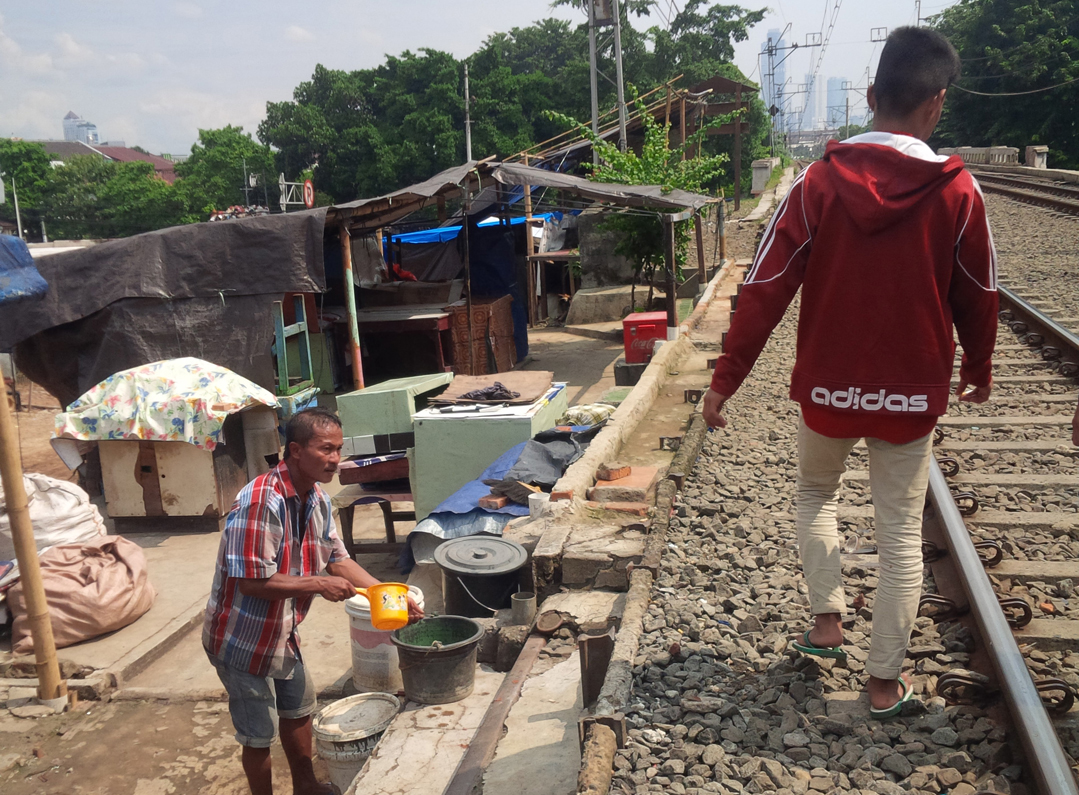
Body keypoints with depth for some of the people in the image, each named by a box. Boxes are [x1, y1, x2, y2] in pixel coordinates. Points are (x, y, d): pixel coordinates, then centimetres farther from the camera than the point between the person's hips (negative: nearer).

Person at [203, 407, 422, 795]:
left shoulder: (317, 499, -3)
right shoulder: (260, 501, -31)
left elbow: (337, 559, 5)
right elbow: (251, 581, -32)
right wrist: (317, 584, -28)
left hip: (283, 631, 9)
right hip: (243, 640, -9)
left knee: (299, 709, 25)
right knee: (259, 735, 8)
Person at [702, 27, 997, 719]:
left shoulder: (818, 183, -9)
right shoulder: (958, 193, -8)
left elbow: (765, 290, -10)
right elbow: (978, 297, 3)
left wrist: (725, 379, -3)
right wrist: (978, 371, 21)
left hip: (827, 388, 0)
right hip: (912, 395, 0)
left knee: (816, 494, 28)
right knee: (901, 533, 12)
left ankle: (827, 617, 22)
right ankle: (886, 681, 20)